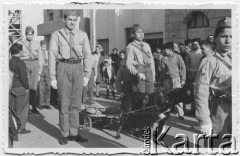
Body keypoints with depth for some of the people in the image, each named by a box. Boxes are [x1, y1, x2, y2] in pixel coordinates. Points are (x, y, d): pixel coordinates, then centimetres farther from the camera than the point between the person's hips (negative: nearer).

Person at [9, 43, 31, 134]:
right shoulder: (20, 63, -18)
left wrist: (11, 86, 16)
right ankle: (21, 128, 8)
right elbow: (23, 77, -21)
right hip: (21, 88, -7)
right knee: (23, 109, 3)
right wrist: (27, 87, -9)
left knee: (17, 108, 19)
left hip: (13, 88, 7)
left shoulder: (9, 62, 4)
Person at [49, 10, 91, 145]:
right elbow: (52, 56, 0)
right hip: (64, 67, -2)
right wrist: (53, 77, -4)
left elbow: (87, 55, 9)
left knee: (76, 103, 7)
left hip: (78, 68, 3)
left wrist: (87, 75, 3)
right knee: (64, 103, 1)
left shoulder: (83, 35, 9)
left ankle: (74, 133, 17)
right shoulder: (57, 35, 2)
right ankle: (64, 135, 11)